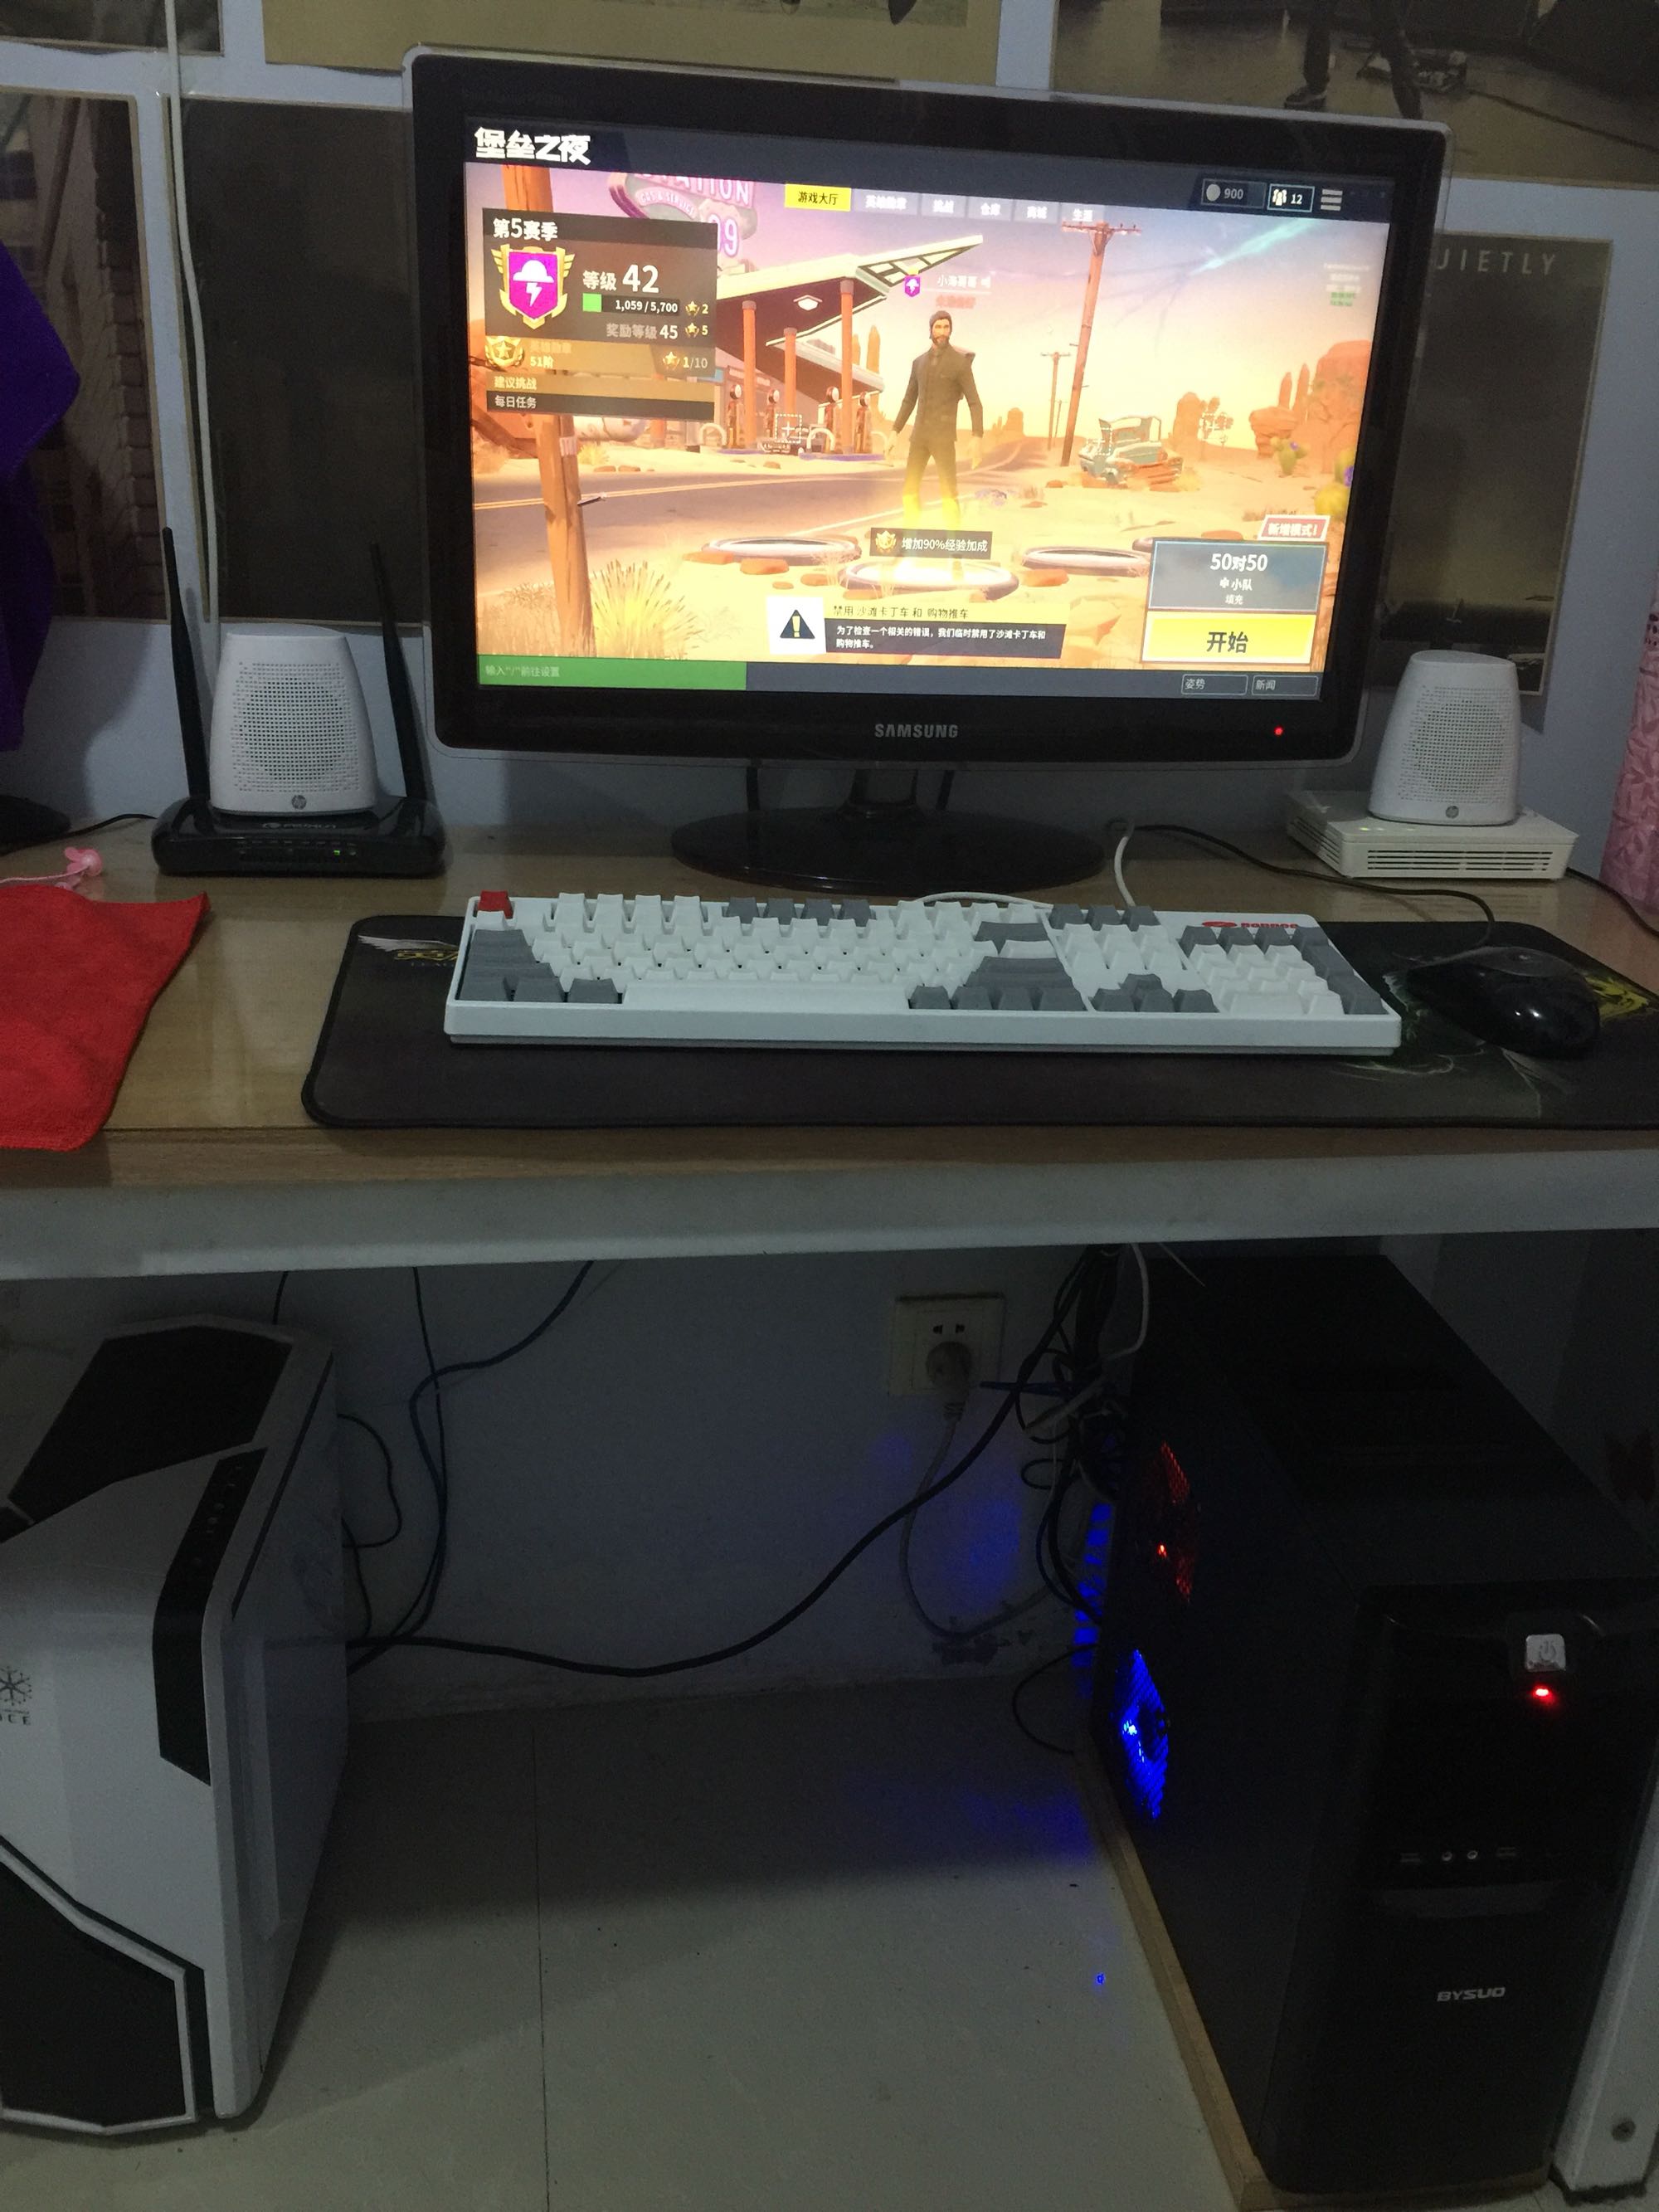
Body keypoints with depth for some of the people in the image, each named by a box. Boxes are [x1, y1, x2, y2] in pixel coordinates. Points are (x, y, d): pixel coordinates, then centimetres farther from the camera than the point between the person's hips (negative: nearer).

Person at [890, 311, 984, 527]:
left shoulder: (961, 363, -5)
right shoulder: (919, 362, 12)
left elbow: (975, 403, -9)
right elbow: (909, 401, 19)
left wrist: (978, 439, -20)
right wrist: (895, 433, 12)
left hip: (944, 436, -5)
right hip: (920, 435, 5)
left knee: (948, 491, -10)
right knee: (910, 487, 5)